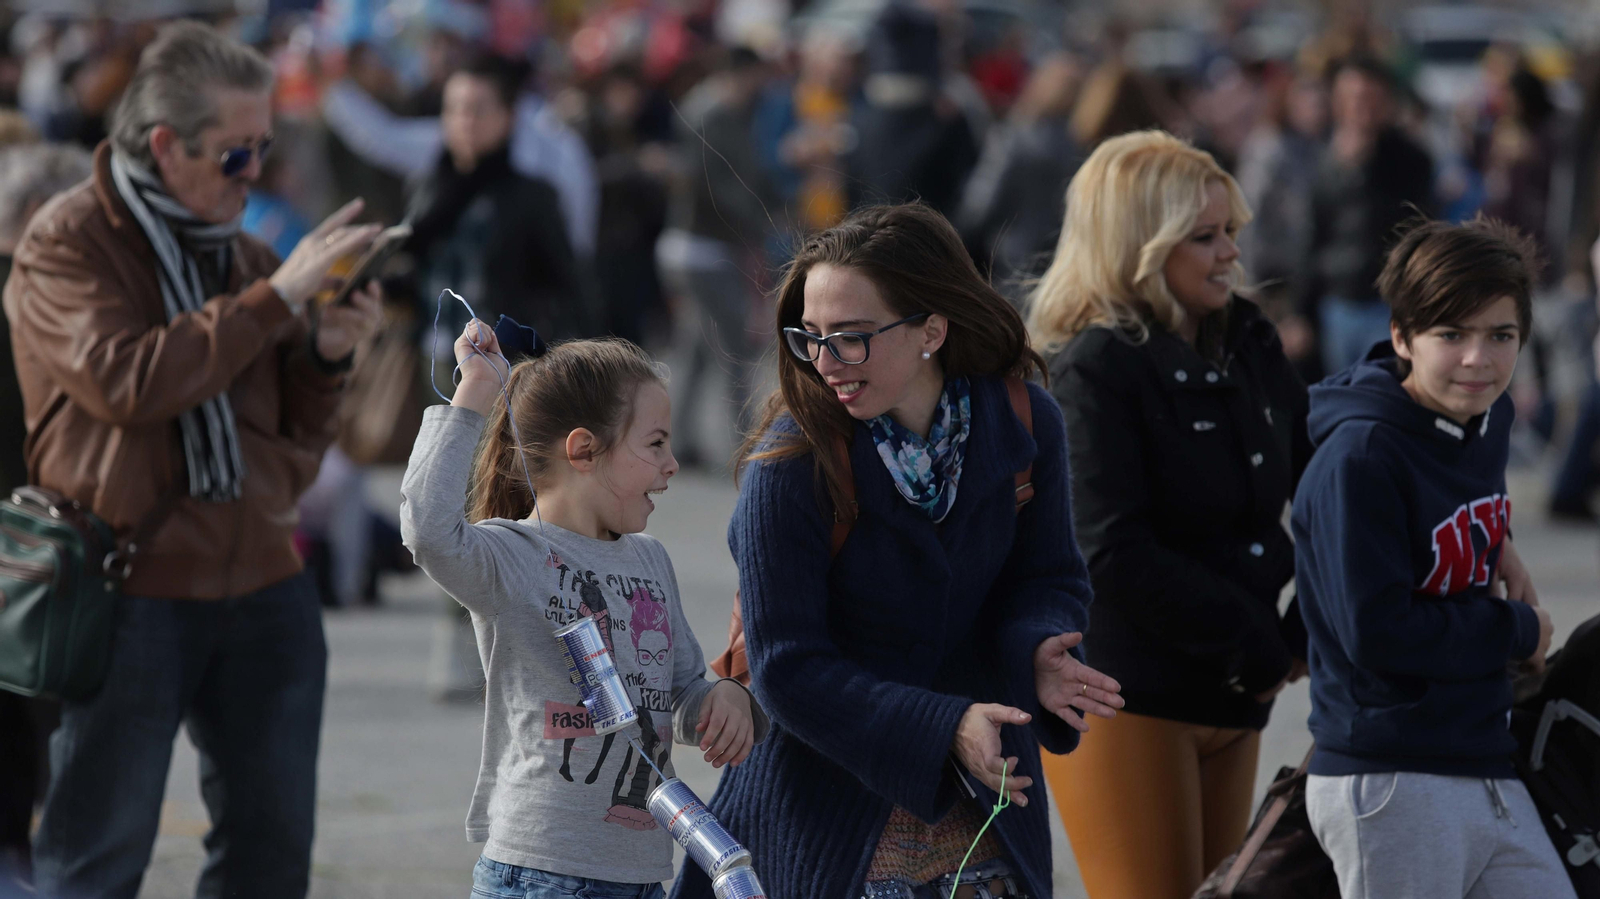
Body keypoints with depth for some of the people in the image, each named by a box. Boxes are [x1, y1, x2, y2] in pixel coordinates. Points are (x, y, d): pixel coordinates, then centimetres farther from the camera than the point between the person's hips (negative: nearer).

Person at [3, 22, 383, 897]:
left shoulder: (245, 255, 14)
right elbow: (127, 382, -22)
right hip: (129, 593, -6)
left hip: (261, 585, 6)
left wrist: (323, 355, -3)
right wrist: (274, 299, -20)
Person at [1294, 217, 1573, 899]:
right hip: (1390, 784, -8)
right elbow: (1377, 631, -23)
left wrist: (1497, 546, 12)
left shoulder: (1491, 422, 8)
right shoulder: (1360, 458, -17)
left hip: (1490, 777, 8)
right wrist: (1516, 632, -10)